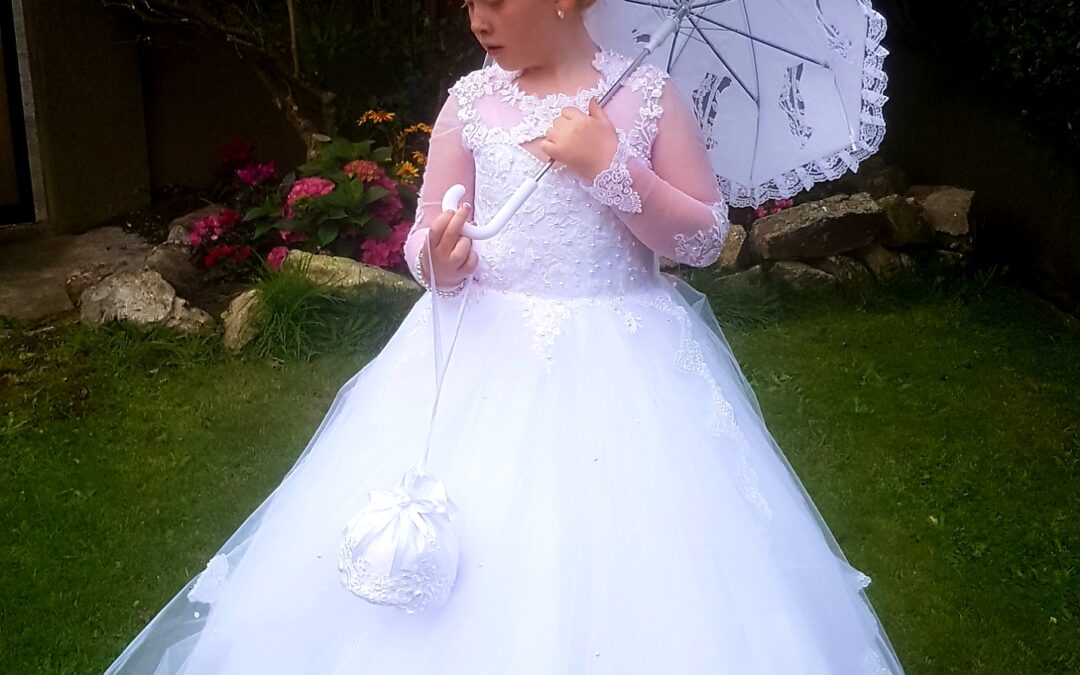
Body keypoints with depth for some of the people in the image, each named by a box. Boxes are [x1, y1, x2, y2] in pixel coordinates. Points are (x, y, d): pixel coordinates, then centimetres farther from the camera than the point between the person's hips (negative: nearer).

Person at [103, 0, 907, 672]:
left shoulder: (647, 94, -3)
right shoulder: (469, 99, 1)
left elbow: (707, 237, -3)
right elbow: (427, 240, 6)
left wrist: (610, 168, -15)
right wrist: (438, 262, -17)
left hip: (619, 366, -1)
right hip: (483, 353, 2)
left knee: (619, 565, 2)